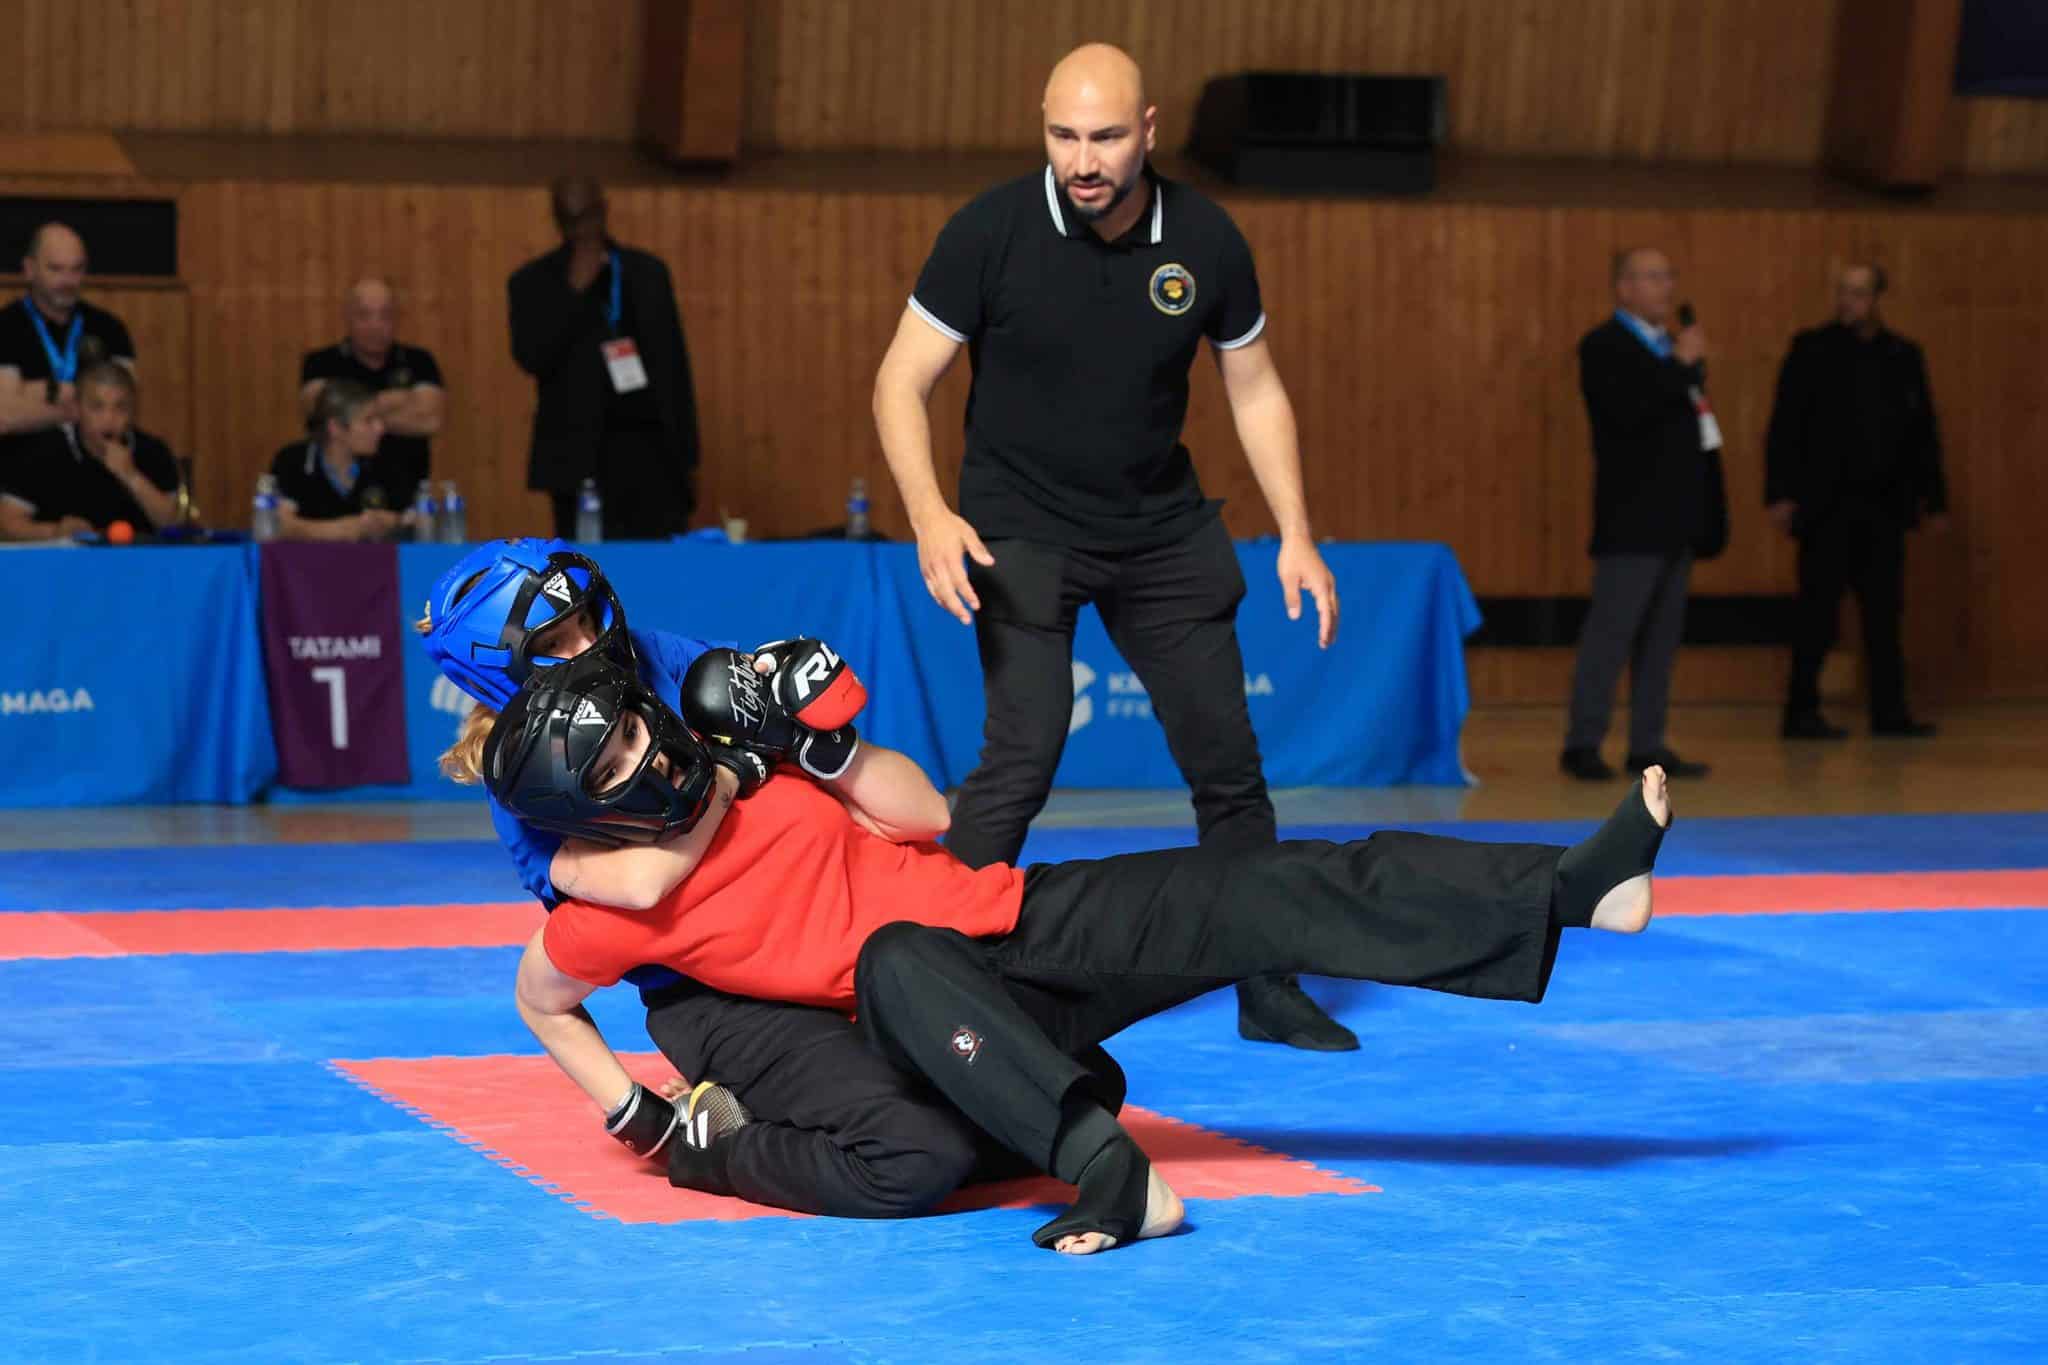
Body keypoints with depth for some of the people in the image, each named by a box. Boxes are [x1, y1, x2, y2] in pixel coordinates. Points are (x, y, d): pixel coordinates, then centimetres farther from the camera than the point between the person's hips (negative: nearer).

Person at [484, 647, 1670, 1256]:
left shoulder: (743, 770, -3)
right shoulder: (604, 915, -11)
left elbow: (928, 817, 3)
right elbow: (541, 1003, 9)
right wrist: (635, 1114, 0)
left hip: (1027, 918, 4)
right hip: (939, 1009, -4)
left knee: (1263, 895, -15)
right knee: (899, 953, -41)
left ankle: (1575, 886, -22)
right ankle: (1108, 1169, -54)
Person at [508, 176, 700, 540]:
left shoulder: (647, 272, 11)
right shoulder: (533, 281, 4)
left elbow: (674, 365, 12)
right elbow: (532, 358, -10)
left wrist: (687, 456, 8)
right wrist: (575, 289, -15)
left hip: (651, 447, 2)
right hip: (581, 455, -2)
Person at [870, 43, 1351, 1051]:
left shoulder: (1205, 241, -8)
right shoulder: (991, 233, -17)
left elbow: (1254, 389, 5)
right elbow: (902, 381, -13)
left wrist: (1297, 536, 0)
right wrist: (930, 517, -27)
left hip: (1162, 529, 4)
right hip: (1021, 528, -4)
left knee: (1227, 758, 6)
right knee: (1022, 754, -17)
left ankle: (1266, 990, 20)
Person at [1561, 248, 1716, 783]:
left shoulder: (1671, 347, 17)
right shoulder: (1603, 346, -8)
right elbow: (1626, 412, -23)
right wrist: (1681, 366, -19)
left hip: (1675, 519, 8)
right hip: (1632, 522, -8)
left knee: (1662, 638, 7)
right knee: (1611, 633, -8)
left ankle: (1648, 745, 11)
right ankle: (1583, 744, -4)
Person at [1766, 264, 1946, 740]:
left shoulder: (1904, 357, 9)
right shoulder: (1812, 350, -2)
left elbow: (1923, 432, 12)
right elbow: (1785, 426, -5)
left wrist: (1934, 498, 10)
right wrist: (1781, 493, -12)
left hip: (1884, 504, 4)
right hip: (1826, 504, -4)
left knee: (1884, 611, 6)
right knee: (1818, 612, -1)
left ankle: (1889, 711, 12)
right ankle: (1802, 713, 5)